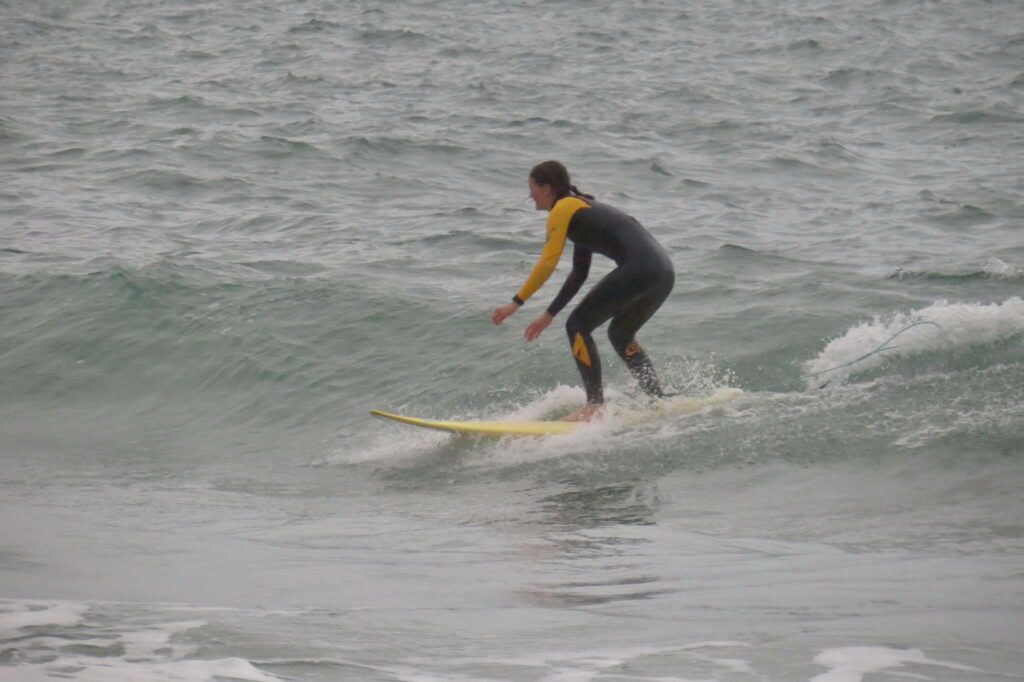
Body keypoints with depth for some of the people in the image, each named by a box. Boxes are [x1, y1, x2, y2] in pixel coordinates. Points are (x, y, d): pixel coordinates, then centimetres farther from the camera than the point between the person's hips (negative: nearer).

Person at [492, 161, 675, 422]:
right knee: (620, 335, 26)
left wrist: (516, 303, -5)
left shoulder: (563, 209, 1)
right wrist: (549, 314, 31)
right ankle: (659, 401, 23)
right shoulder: (582, 209, 28)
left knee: (578, 326, -2)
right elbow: (579, 274, 31)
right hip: (664, 273, 9)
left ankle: (595, 405, -8)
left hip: (637, 271, -9)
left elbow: (547, 263, -8)